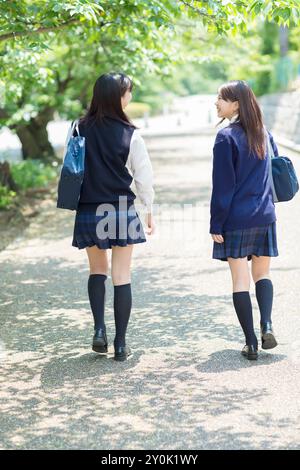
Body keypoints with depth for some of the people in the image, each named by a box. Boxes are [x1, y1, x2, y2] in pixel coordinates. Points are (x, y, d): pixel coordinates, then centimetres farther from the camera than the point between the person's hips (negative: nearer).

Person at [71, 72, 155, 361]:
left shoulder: (80, 129, -2)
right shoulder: (130, 135, -9)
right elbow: (144, 177, -3)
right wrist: (149, 210, 10)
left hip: (88, 212, 2)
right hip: (121, 211, -2)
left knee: (97, 270, 20)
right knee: (122, 277, 6)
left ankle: (99, 329, 5)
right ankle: (120, 344, 8)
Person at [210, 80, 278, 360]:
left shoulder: (226, 137, -11)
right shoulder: (264, 134, 8)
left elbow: (223, 186, -12)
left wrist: (216, 224, -7)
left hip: (235, 219, -5)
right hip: (265, 217, 5)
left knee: (240, 279, 2)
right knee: (262, 274, 16)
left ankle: (251, 342, 2)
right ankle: (266, 326, -5)